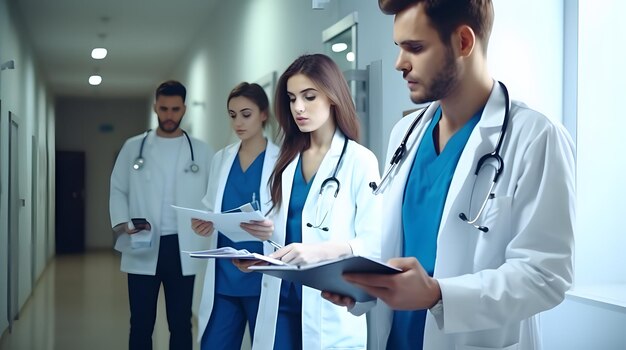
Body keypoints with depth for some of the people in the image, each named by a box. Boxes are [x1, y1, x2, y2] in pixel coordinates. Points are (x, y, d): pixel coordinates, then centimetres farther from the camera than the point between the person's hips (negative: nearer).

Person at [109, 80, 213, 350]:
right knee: (141, 323, 5)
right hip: (143, 248, 0)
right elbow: (118, 190, 7)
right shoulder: (133, 147, 8)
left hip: (182, 248, 0)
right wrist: (122, 223, -10)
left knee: (181, 323, 7)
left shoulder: (201, 151, 7)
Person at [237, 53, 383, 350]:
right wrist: (267, 231, -7)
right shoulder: (287, 159, 13)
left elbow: (374, 244, -13)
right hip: (280, 301, 5)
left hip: (330, 307, -5)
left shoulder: (360, 160, -5)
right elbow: (287, 229, 15)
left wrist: (322, 250, -28)